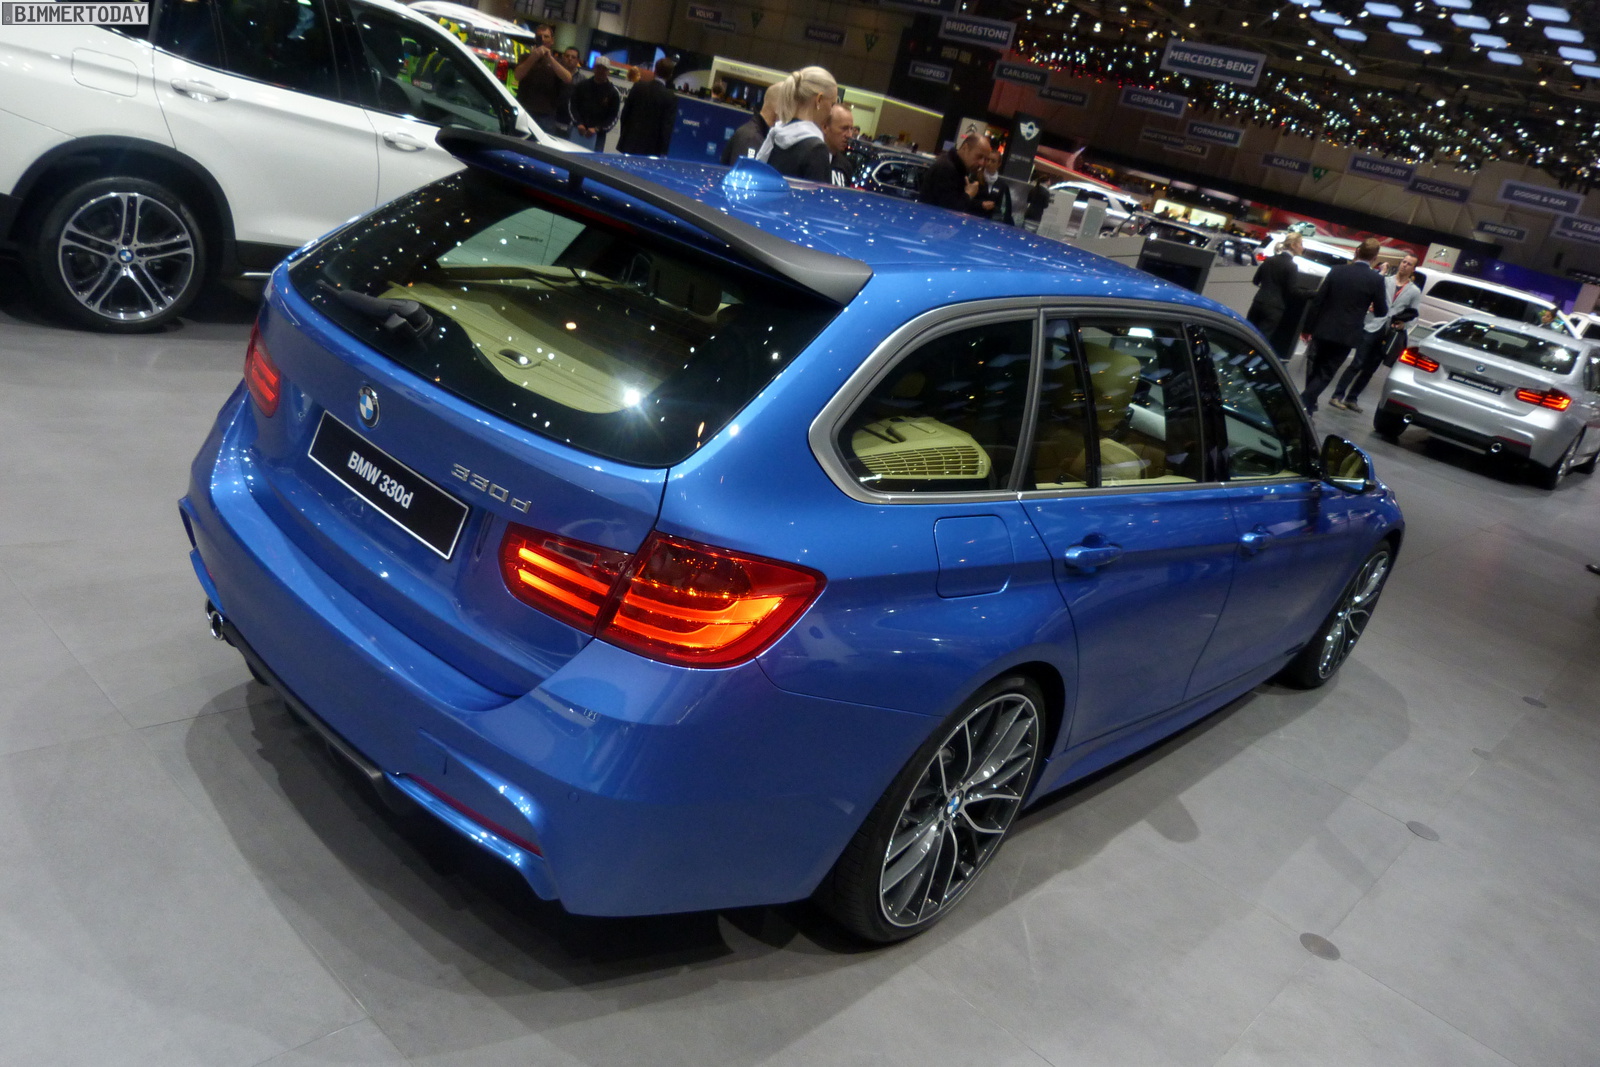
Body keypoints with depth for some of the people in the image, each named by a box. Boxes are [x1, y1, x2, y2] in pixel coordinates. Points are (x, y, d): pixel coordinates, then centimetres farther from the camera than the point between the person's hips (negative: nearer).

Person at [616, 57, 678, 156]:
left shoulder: (638, 86, 1)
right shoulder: (671, 98, -9)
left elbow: (625, 113, 6)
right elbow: (668, 127, -10)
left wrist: (623, 133, 18)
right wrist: (663, 152, -5)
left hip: (630, 143, 3)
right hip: (650, 149, -3)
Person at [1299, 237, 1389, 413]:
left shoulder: (1337, 270, -2)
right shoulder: (1376, 279, -8)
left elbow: (1318, 300, -2)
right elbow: (1381, 311, -1)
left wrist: (1308, 326, 5)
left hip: (1323, 330, 3)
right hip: (1346, 335, -2)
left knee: (1314, 369, 19)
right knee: (1325, 373, 2)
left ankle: (1307, 404, 32)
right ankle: (1303, 404, -13)